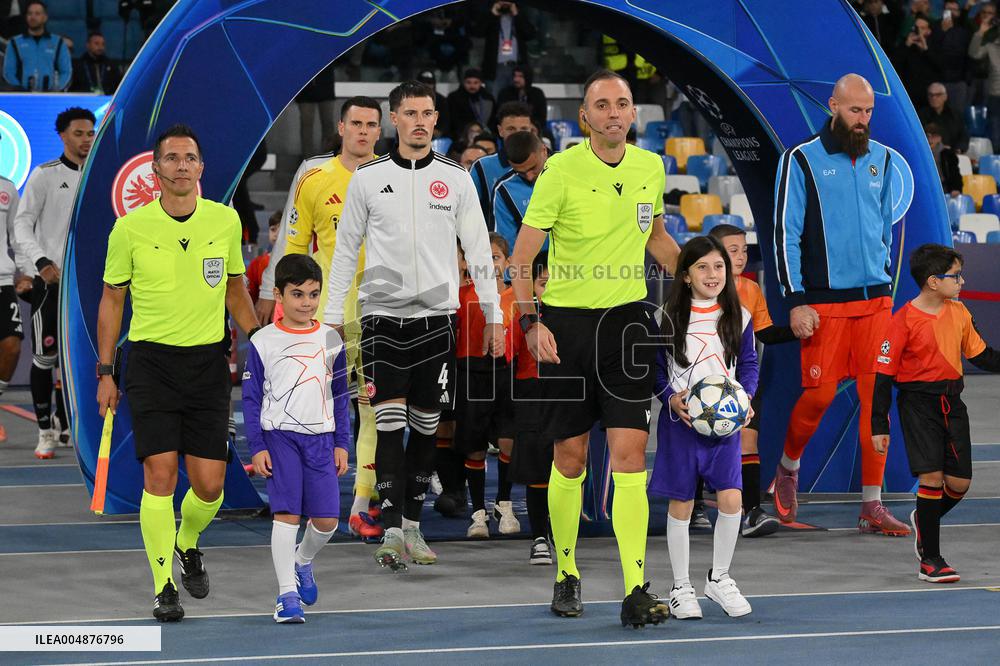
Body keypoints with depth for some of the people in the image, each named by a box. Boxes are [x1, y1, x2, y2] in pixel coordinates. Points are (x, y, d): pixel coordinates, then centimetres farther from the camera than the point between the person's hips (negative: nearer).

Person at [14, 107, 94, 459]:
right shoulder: (45, 175, -5)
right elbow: (22, 223, -8)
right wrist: (42, 261, -20)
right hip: (50, 280, -4)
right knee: (44, 357, -5)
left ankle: (65, 425, 18)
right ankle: (46, 432, 1)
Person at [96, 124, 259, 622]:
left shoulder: (225, 220, 2)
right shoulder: (130, 228, -4)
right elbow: (112, 298, 6)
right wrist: (105, 371, 4)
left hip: (208, 361, 2)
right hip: (151, 360, -2)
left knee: (209, 485, -1)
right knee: (160, 473, -12)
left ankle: (188, 546, 32)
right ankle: (164, 587, -2)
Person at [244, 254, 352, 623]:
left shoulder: (331, 341, 8)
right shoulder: (262, 342, -2)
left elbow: (340, 396, 13)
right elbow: (251, 397, 0)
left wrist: (342, 443, 8)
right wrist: (257, 447, -6)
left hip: (321, 438, 3)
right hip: (280, 436, -3)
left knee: (327, 519, 1)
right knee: (286, 513, -10)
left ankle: (303, 562, 32)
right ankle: (287, 593, -4)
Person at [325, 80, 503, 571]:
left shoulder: (456, 179, 5)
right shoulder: (368, 178, 3)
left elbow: (478, 250, 7)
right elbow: (345, 250, 8)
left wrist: (494, 315, 4)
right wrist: (332, 317, 5)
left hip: (436, 316, 1)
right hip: (383, 316, -1)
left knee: (426, 427, 6)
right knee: (389, 423, -9)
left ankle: (413, 526, 16)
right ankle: (392, 531, -10)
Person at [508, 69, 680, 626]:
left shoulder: (650, 168, 4)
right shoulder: (561, 171, -9)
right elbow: (522, 257, -7)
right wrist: (531, 322, -18)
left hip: (628, 319, 2)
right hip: (567, 323, -2)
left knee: (630, 454, -7)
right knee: (570, 459, 5)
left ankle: (636, 590, -10)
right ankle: (567, 575, 23)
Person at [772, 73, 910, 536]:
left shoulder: (881, 159, 11)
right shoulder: (801, 160, -3)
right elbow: (785, 233, -5)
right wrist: (796, 301, -10)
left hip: (875, 298, 4)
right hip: (824, 301, -4)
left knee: (877, 397, -2)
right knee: (819, 394, -6)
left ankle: (872, 505, 1)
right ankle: (788, 468, 23)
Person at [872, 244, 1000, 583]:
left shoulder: (959, 312, 6)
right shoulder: (905, 320, -12)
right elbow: (884, 373, -9)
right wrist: (879, 425, -9)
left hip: (951, 401, 6)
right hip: (918, 402, -6)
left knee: (960, 481, 3)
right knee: (932, 475, -12)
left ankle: (924, 520, 34)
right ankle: (929, 560, -3)